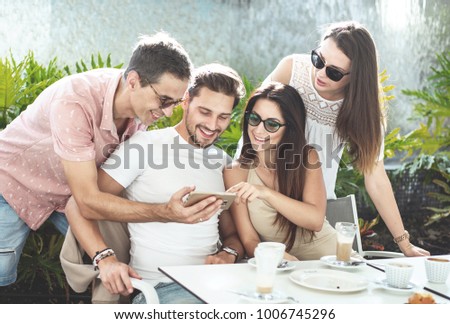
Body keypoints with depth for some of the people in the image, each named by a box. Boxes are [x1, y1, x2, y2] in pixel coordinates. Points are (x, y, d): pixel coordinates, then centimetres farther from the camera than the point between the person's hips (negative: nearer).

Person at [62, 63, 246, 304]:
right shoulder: (145, 146, -3)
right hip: (160, 286, -5)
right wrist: (104, 258, -21)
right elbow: (79, 206, -5)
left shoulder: (223, 162, 15)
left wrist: (229, 254, -4)